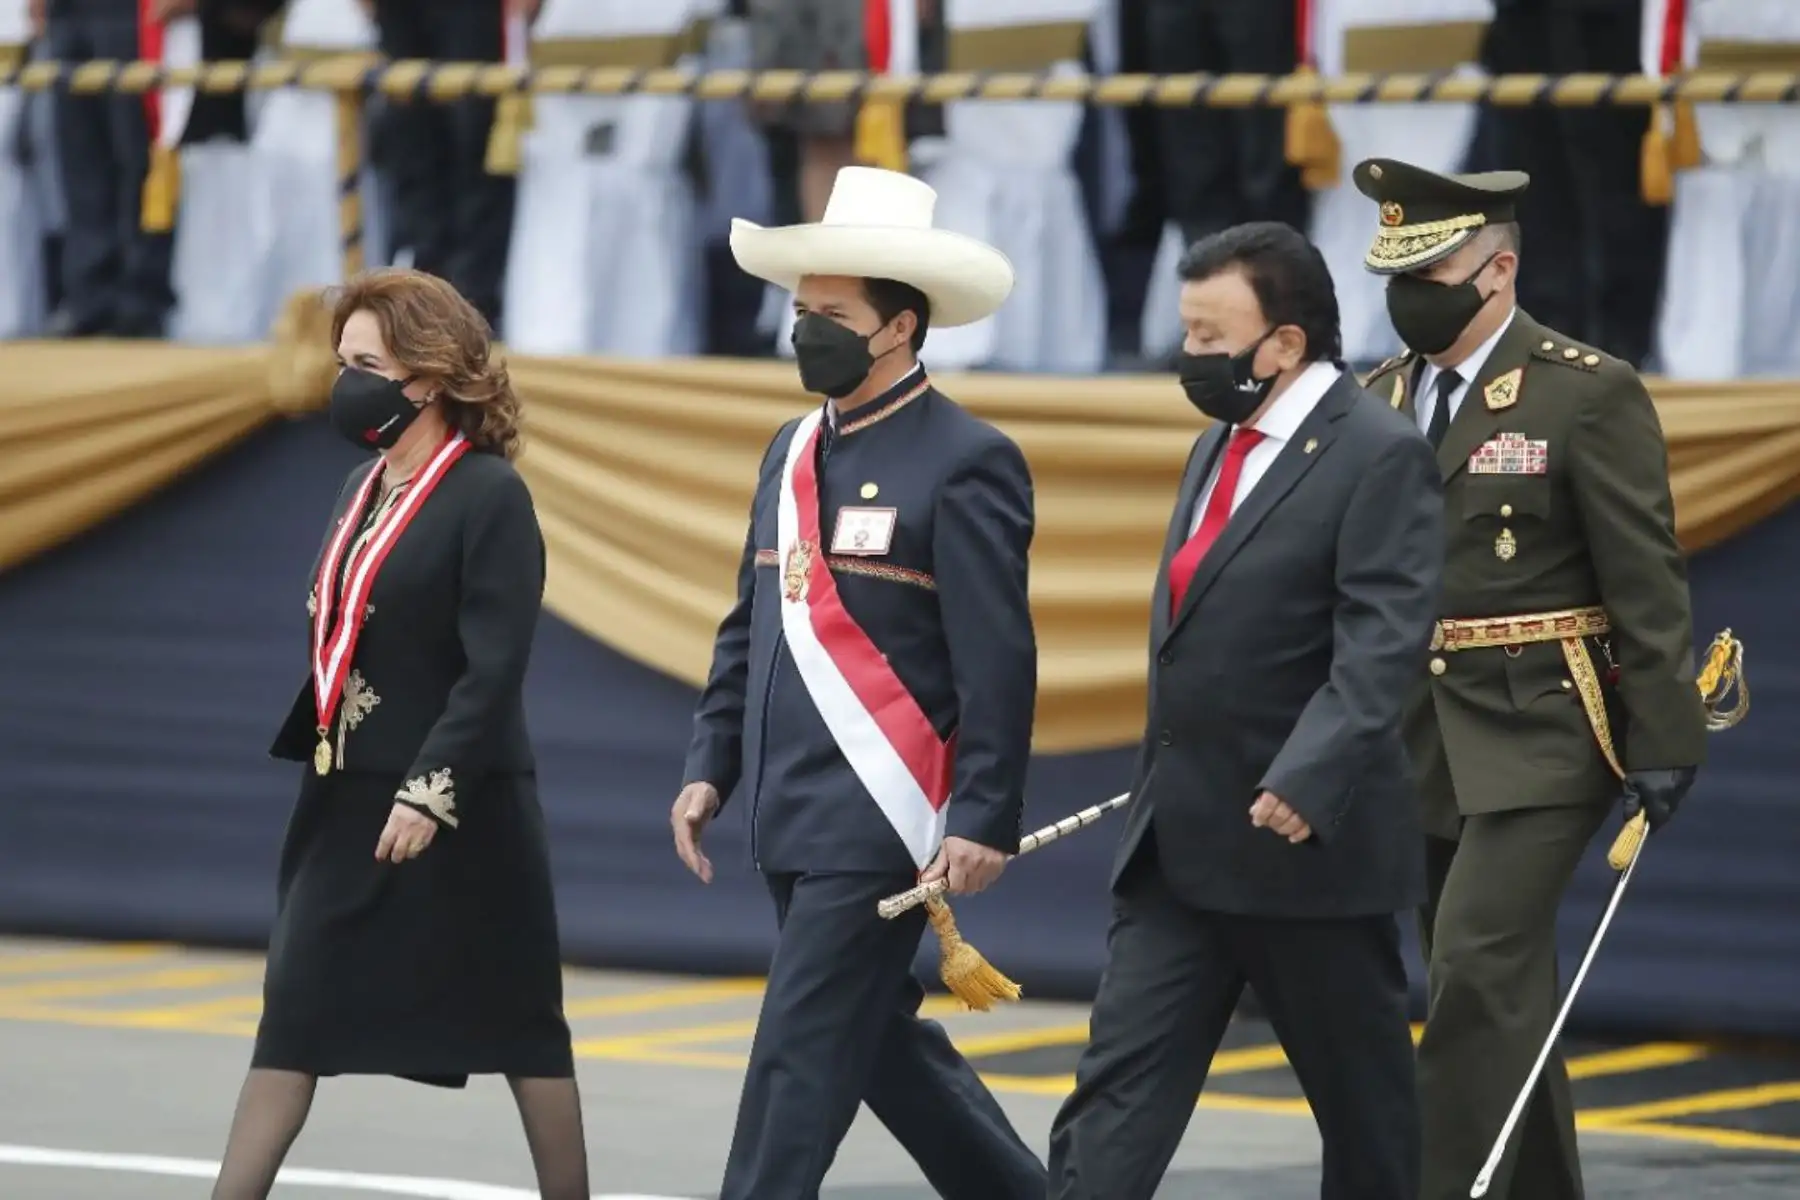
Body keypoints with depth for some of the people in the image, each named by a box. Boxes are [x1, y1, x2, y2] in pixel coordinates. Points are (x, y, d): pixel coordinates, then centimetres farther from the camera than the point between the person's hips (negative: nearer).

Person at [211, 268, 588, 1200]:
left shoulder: (490, 496, -12)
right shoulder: (367, 490, 12)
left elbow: (494, 669, -18)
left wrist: (431, 791, -23)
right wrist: (304, 754, 13)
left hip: (458, 808, -8)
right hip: (346, 801, 8)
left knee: (517, 1022, 3)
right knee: (292, 1019, 3)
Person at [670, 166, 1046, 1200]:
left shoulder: (964, 463, -11)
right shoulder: (795, 449, 13)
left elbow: (998, 661, -14)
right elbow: (749, 628, 19)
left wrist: (984, 821, -18)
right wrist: (711, 765, 12)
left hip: (883, 818, -8)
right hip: (794, 814, 8)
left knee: (803, 1049, -8)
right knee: (881, 1039, 16)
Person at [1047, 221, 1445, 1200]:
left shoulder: (1379, 457, -12)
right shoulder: (1218, 449, 15)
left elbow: (1381, 644, -22)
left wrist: (1307, 779, -34)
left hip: (1309, 844, -8)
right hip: (1178, 847, 8)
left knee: (1367, 1110, 7)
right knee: (1118, 1083, -2)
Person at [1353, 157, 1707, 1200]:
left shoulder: (1590, 394, -9)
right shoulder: (1381, 400, 10)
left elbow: (1649, 583, -10)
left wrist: (1664, 747, -13)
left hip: (1542, 734, -6)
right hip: (1422, 744, 6)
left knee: (1478, 966, -17)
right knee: (1505, 995, 12)